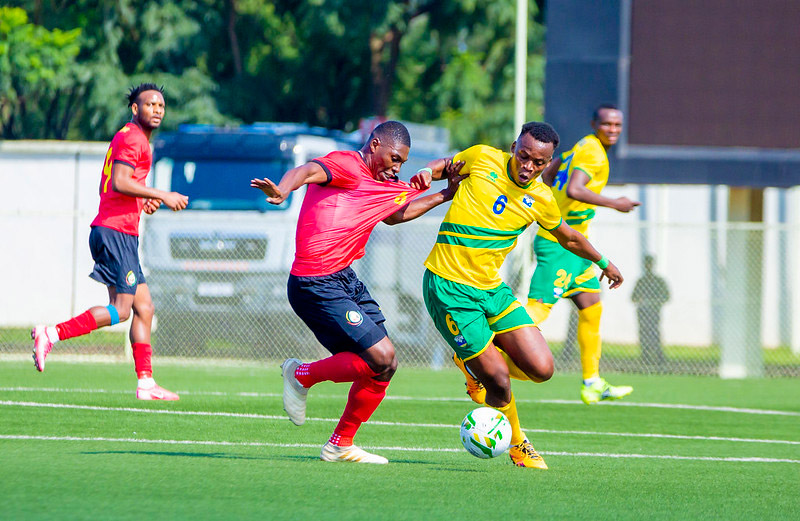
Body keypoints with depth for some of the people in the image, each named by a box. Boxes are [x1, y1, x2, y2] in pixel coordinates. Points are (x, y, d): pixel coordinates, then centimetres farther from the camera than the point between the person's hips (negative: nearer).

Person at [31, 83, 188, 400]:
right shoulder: (131, 139, -9)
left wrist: (143, 201, 15)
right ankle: (51, 334, -14)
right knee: (120, 310, -13)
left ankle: (146, 383, 5)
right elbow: (119, 183, -21)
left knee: (144, 308, 7)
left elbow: (108, 187, 26)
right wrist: (162, 196, -17)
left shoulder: (132, 139, 23)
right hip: (116, 231, -11)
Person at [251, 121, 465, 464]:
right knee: (381, 357, -16)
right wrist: (283, 191, -51)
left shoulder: (383, 186, 21)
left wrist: (444, 196, 38)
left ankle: (340, 445, 17)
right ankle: (301, 375, 2)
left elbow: (394, 214, 41)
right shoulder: (347, 166, -8)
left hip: (346, 280, 10)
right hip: (316, 285, -10)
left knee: (384, 366, 7)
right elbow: (309, 171, -29)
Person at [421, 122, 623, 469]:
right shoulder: (482, 159, -8)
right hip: (448, 287, -4)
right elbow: (442, 166, 11)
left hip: (491, 288, 4)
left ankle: (475, 362, 20)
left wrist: (602, 262, 32)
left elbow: (568, 238, 21)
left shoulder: (541, 200, 1)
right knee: (499, 383, -10)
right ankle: (517, 444, 21)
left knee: (541, 369, -9)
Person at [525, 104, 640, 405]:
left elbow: (543, 177, 23)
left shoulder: (581, 147, 15)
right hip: (559, 245, -10)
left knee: (591, 308, 12)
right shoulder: (593, 153, -15)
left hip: (572, 245, 10)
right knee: (538, 308, -14)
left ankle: (592, 383, 15)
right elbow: (574, 190, -30)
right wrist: (614, 204, -23)